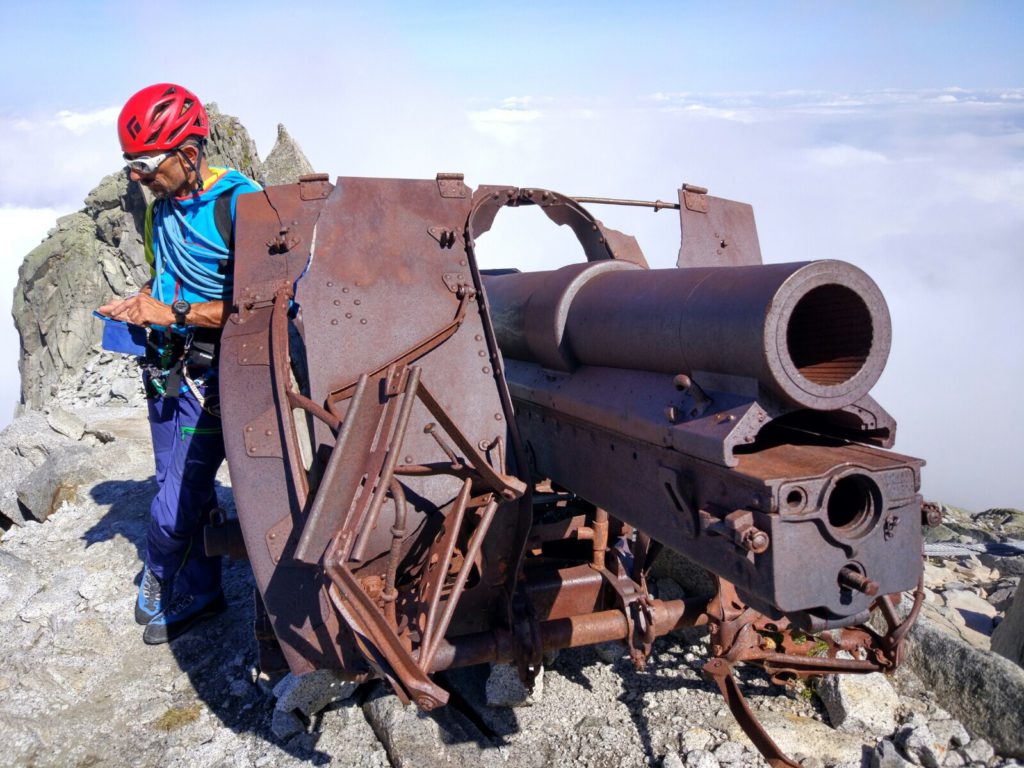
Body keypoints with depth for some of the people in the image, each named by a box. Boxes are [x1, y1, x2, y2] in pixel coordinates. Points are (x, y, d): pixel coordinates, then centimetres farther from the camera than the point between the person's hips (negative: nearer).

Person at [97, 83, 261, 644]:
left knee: (175, 504, -4)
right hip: (167, 368, 8)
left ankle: (158, 586, 23)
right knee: (188, 491, 16)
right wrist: (138, 303, 3)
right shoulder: (161, 209, 10)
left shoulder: (242, 205, -17)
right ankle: (198, 592, 33)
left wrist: (174, 314, -21)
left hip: (213, 377, -7)